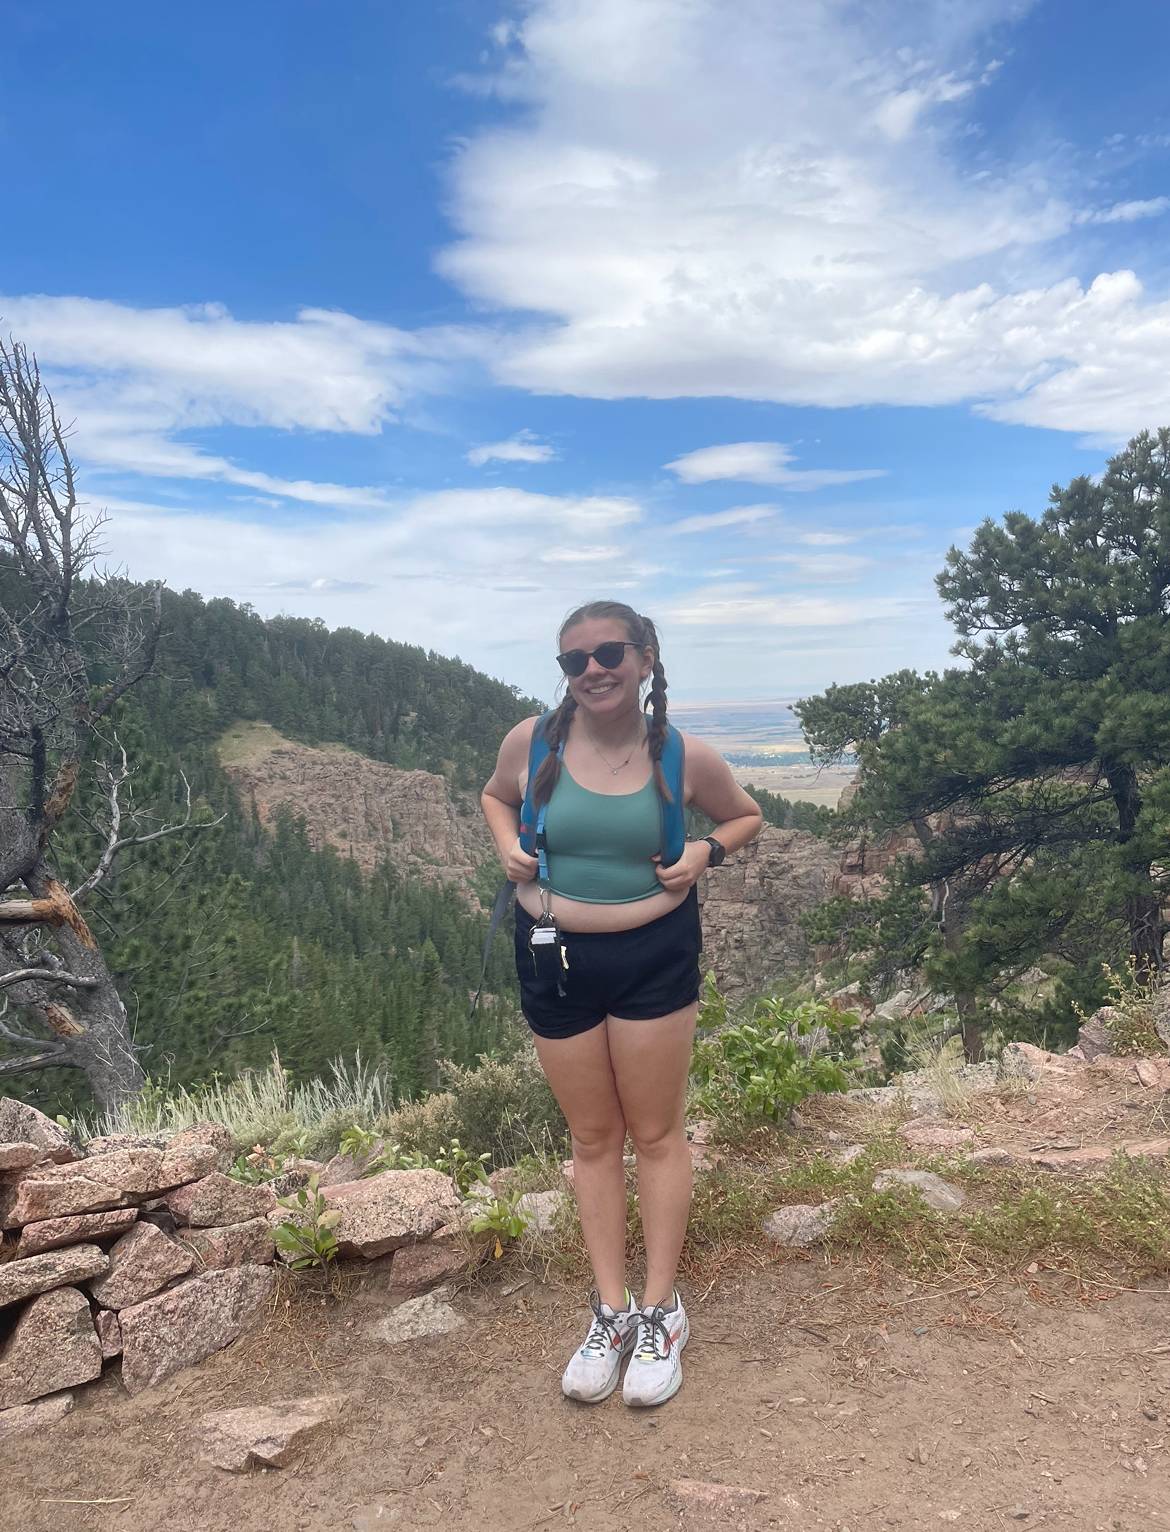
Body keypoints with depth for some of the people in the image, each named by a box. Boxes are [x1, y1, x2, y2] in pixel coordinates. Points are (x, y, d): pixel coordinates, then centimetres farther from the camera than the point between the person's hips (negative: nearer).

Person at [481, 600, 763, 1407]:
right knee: (593, 1139, 14)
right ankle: (612, 1310, 30)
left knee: (656, 1133, 11)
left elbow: (746, 816, 9)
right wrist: (509, 846, -7)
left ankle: (661, 1310, 29)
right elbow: (496, 796, 13)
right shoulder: (533, 740, -8)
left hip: (655, 955, -1)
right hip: (554, 957, 2)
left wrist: (706, 850, -12)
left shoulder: (686, 757, -9)